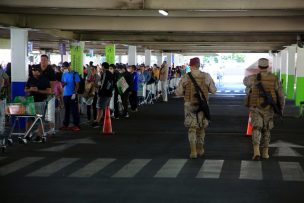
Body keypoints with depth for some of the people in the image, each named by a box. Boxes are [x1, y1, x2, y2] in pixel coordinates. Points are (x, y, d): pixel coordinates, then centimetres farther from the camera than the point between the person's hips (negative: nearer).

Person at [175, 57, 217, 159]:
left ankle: (193, 151, -8)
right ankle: (200, 149, 27)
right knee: (201, 127, 18)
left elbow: (178, 92, -6)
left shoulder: (186, 77, -9)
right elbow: (213, 90, 1)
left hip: (190, 105, -1)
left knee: (192, 128, 5)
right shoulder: (206, 76, -6)